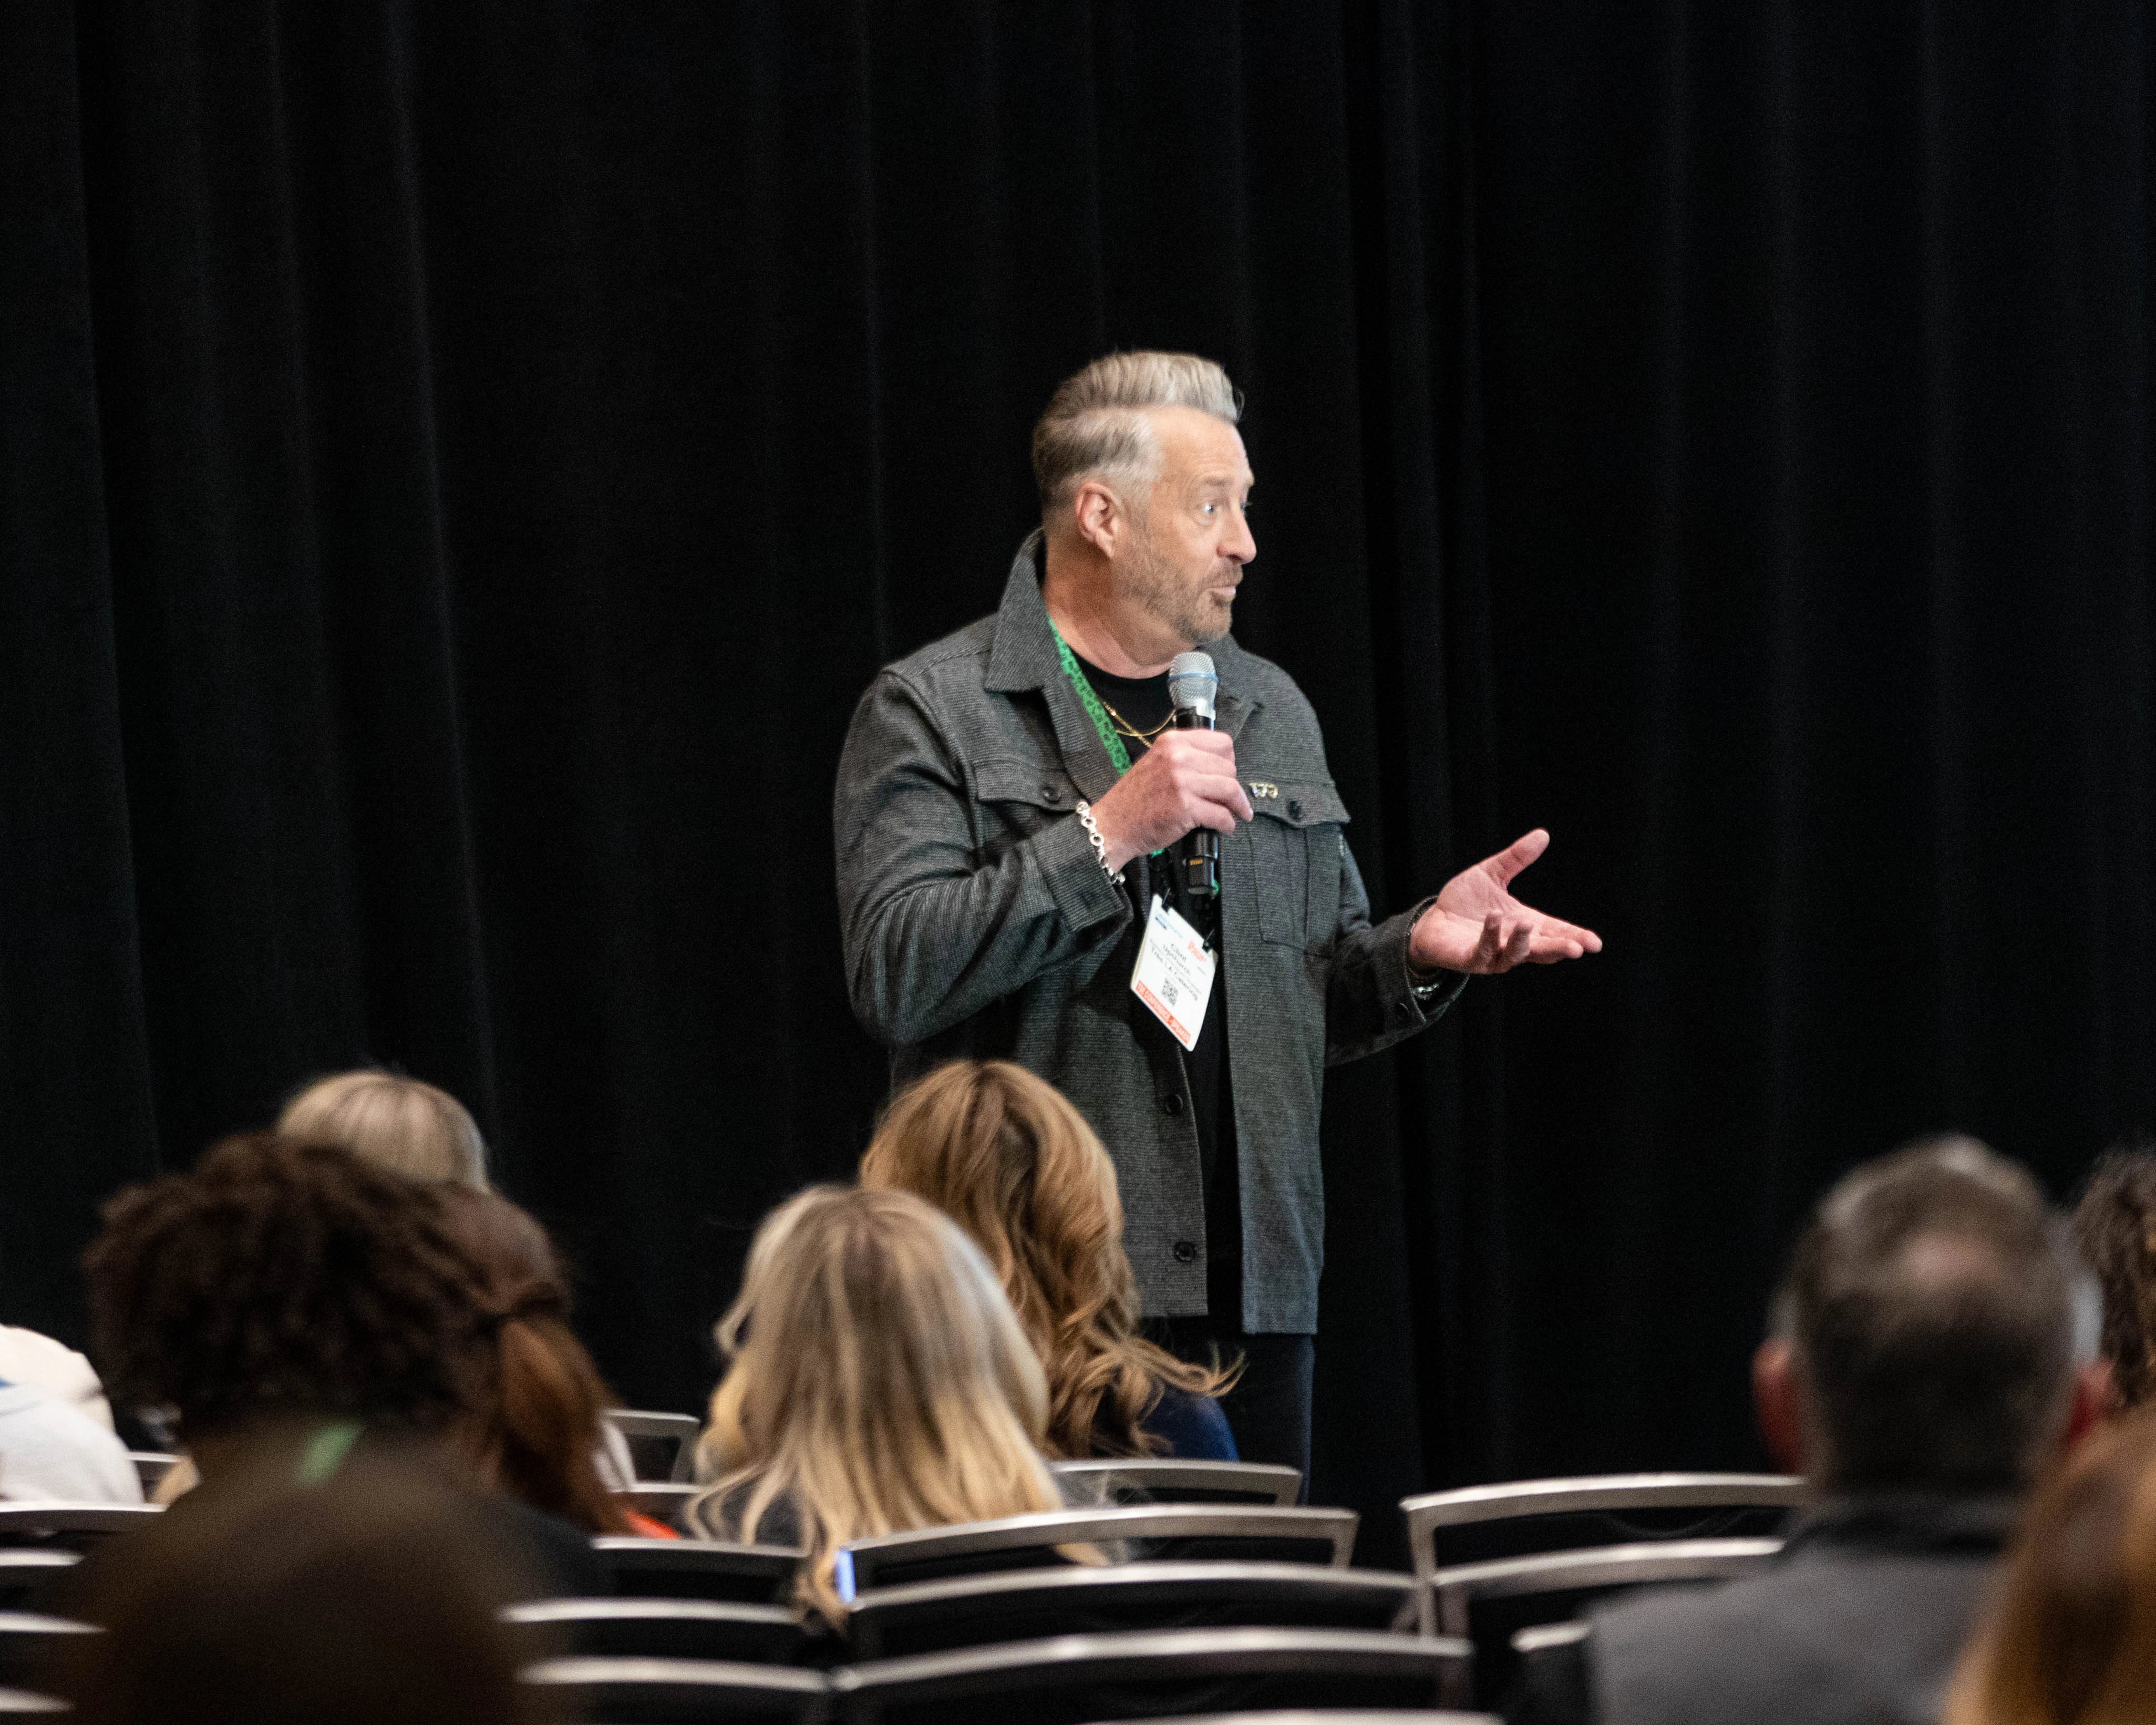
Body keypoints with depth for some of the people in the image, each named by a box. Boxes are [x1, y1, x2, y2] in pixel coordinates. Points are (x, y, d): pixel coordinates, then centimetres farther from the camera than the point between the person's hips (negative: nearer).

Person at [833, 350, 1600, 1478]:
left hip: (1253, 1300, 6)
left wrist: (1419, 950, 2)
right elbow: (895, 978, -15)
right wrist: (1107, 833, -18)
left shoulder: (1272, 713, 18)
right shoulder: (934, 711, -1)